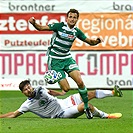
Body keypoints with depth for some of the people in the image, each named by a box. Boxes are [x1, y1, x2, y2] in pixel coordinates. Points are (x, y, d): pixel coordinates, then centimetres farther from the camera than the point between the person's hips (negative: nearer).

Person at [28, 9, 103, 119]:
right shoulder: (59, 26, -13)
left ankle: (87, 107, 1)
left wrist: (97, 41, -13)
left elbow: (90, 42, 9)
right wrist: (34, 23, -33)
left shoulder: (77, 31, 0)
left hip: (67, 58, 4)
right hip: (55, 60, -4)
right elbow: (41, 28, -13)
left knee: (80, 81, -13)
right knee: (66, 88, -12)